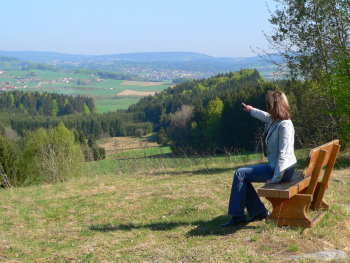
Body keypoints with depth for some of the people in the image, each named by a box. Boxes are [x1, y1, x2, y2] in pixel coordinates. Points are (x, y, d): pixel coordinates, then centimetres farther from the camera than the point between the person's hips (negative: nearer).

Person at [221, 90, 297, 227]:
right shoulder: (273, 120, 6)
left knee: (240, 173, -8)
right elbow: (265, 116, 33)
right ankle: (259, 211, 15)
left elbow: (283, 154, -27)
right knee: (243, 175, 13)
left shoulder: (284, 125, -22)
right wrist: (251, 110, 50)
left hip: (283, 170, -10)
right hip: (274, 166, 10)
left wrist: (275, 178, -27)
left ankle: (237, 216, -1)